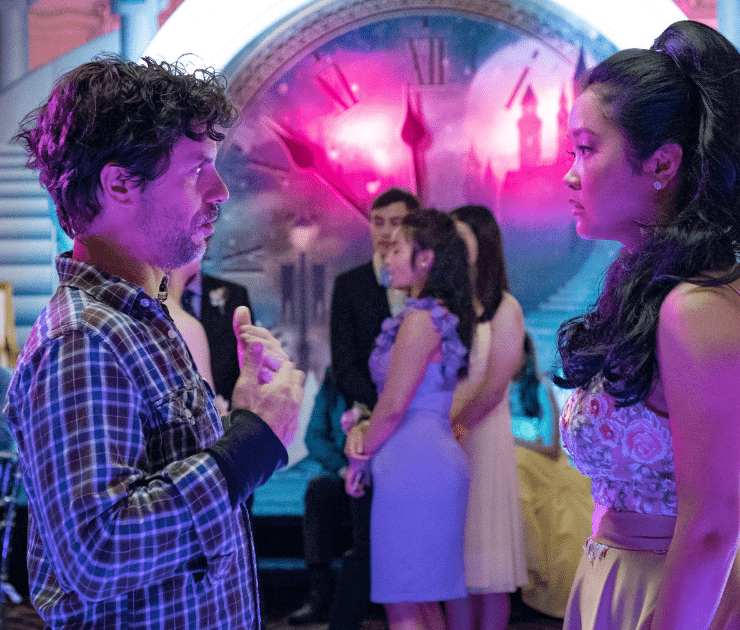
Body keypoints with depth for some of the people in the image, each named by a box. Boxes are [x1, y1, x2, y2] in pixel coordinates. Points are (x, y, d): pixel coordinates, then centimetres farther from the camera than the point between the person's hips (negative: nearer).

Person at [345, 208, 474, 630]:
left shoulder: (420, 318, -14)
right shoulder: (446, 315, 16)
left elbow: (394, 405, -15)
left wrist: (360, 457, 0)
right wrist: (364, 430, 3)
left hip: (412, 467, -10)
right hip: (436, 457, 10)